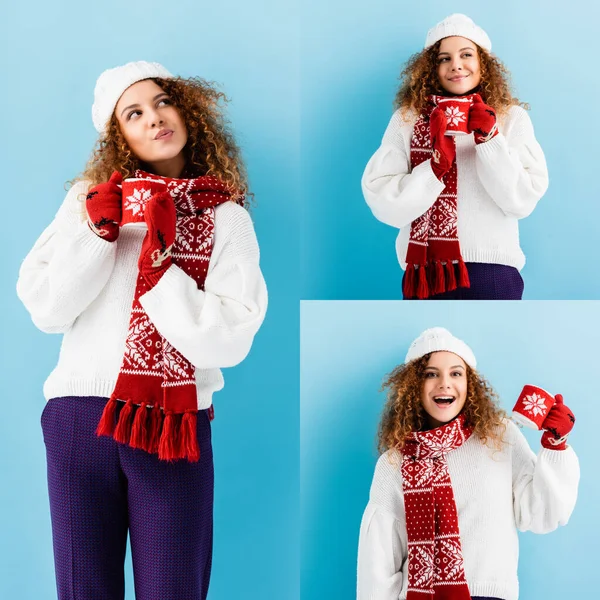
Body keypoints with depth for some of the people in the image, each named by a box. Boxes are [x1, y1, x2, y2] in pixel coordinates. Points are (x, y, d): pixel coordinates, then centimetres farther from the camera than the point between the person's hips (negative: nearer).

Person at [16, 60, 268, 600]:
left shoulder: (227, 219, 3)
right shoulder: (91, 197, 9)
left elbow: (228, 341, -8)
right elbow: (44, 310, 0)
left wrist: (159, 263, -14)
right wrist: (96, 231, -9)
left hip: (175, 429, -1)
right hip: (81, 417, 2)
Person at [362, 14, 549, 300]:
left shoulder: (512, 118, 4)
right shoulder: (407, 119, 3)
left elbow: (523, 201, -5)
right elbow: (383, 203, -5)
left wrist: (490, 138, -14)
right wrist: (436, 166, -17)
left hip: (493, 274, 0)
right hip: (426, 274, 0)